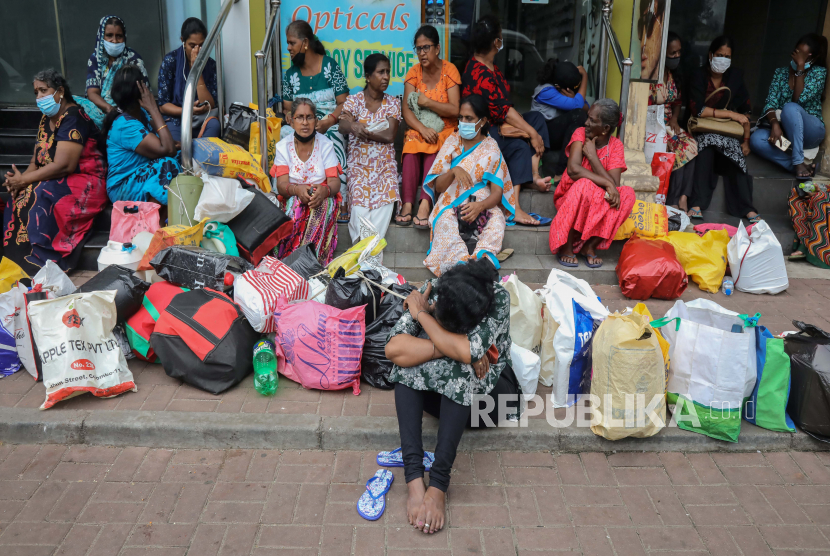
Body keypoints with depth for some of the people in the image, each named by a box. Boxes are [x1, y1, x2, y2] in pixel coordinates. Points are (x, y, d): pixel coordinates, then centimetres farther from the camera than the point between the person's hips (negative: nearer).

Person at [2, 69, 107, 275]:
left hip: (84, 182, -8)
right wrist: (19, 178, -9)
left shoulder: (73, 117, -14)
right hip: (55, 181, 9)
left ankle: (39, 265, -23)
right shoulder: (46, 120, 14)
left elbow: (63, 166, -23)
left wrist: (23, 180, -16)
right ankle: (17, 261, -13)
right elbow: (36, 162, 13)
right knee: (18, 199, -14)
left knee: (39, 198, -31)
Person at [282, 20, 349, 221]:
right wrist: (291, 118, -10)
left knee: (333, 139, -38)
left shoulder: (330, 66, 1)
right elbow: (287, 108, 15)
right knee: (284, 134, -29)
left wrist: (328, 121, -22)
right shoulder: (290, 74, 15)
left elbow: (344, 103, -4)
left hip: (331, 124, -3)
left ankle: (342, 204, -33)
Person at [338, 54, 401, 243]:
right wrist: (352, 126, -39)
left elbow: (389, 136, -6)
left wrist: (362, 129, -13)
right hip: (358, 163, -1)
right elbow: (342, 127, -15)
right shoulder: (354, 101, 4)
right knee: (360, 207, -25)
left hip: (385, 163, 1)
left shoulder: (392, 103, 8)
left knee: (385, 203, -25)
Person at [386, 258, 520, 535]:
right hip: (442, 395, 3)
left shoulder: (498, 298, -23)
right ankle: (414, 477, -35)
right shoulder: (429, 293, -16)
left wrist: (421, 314, -25)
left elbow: (468, 351, -36)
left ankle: (438, 484, -36)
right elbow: (394, 348, -26)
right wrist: (453, 348, -33)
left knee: (461, 370, -35)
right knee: (405, 361, -26)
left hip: (487, 390, -3)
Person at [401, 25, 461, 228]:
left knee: (434, 149, -34)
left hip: (445, 128, -2)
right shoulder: (414, 72, 5)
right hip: (418, 127, 2)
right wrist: (423, 129, -22)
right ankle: (408, 203, -37)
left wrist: (428, 102, -16)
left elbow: (455, 110, -10)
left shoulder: (449, 71, -2)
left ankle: (425, 202, -41)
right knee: (411, 145, -31)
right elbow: (406, 109, -5)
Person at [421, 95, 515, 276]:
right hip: (451, 201, 1)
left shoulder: (491, 148, 5)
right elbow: (438, 186, 2)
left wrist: (480, 206, -27)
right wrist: (454, 171, -20)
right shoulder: (452, 142, 8)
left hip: (481, 203, 0)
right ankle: (463, 263, -47)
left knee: (497, 220, -33)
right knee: (444, 220, -33)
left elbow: (497, 192, -5)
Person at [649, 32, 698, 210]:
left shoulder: (673, 75, 13)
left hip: (668, 124, 7)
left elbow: (678, 101, 24)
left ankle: (682, 197, -20)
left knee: (691, 145, -17)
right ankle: (675, 201, -19)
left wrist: (674, 119, 4)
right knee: (679, 149, -26)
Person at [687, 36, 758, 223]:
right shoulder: (700, 76, -1)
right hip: (703, 130, -3)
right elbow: (697, 110, -15)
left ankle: (747, 209, -31)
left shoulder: (735, 76, 8)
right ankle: (698, 204, -42)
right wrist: (730, 114, -15)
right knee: (706, 146, -35)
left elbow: (745, 111, 8)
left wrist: (746, 141, 0)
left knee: (737, 154, -26)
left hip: (728, 132, 3)